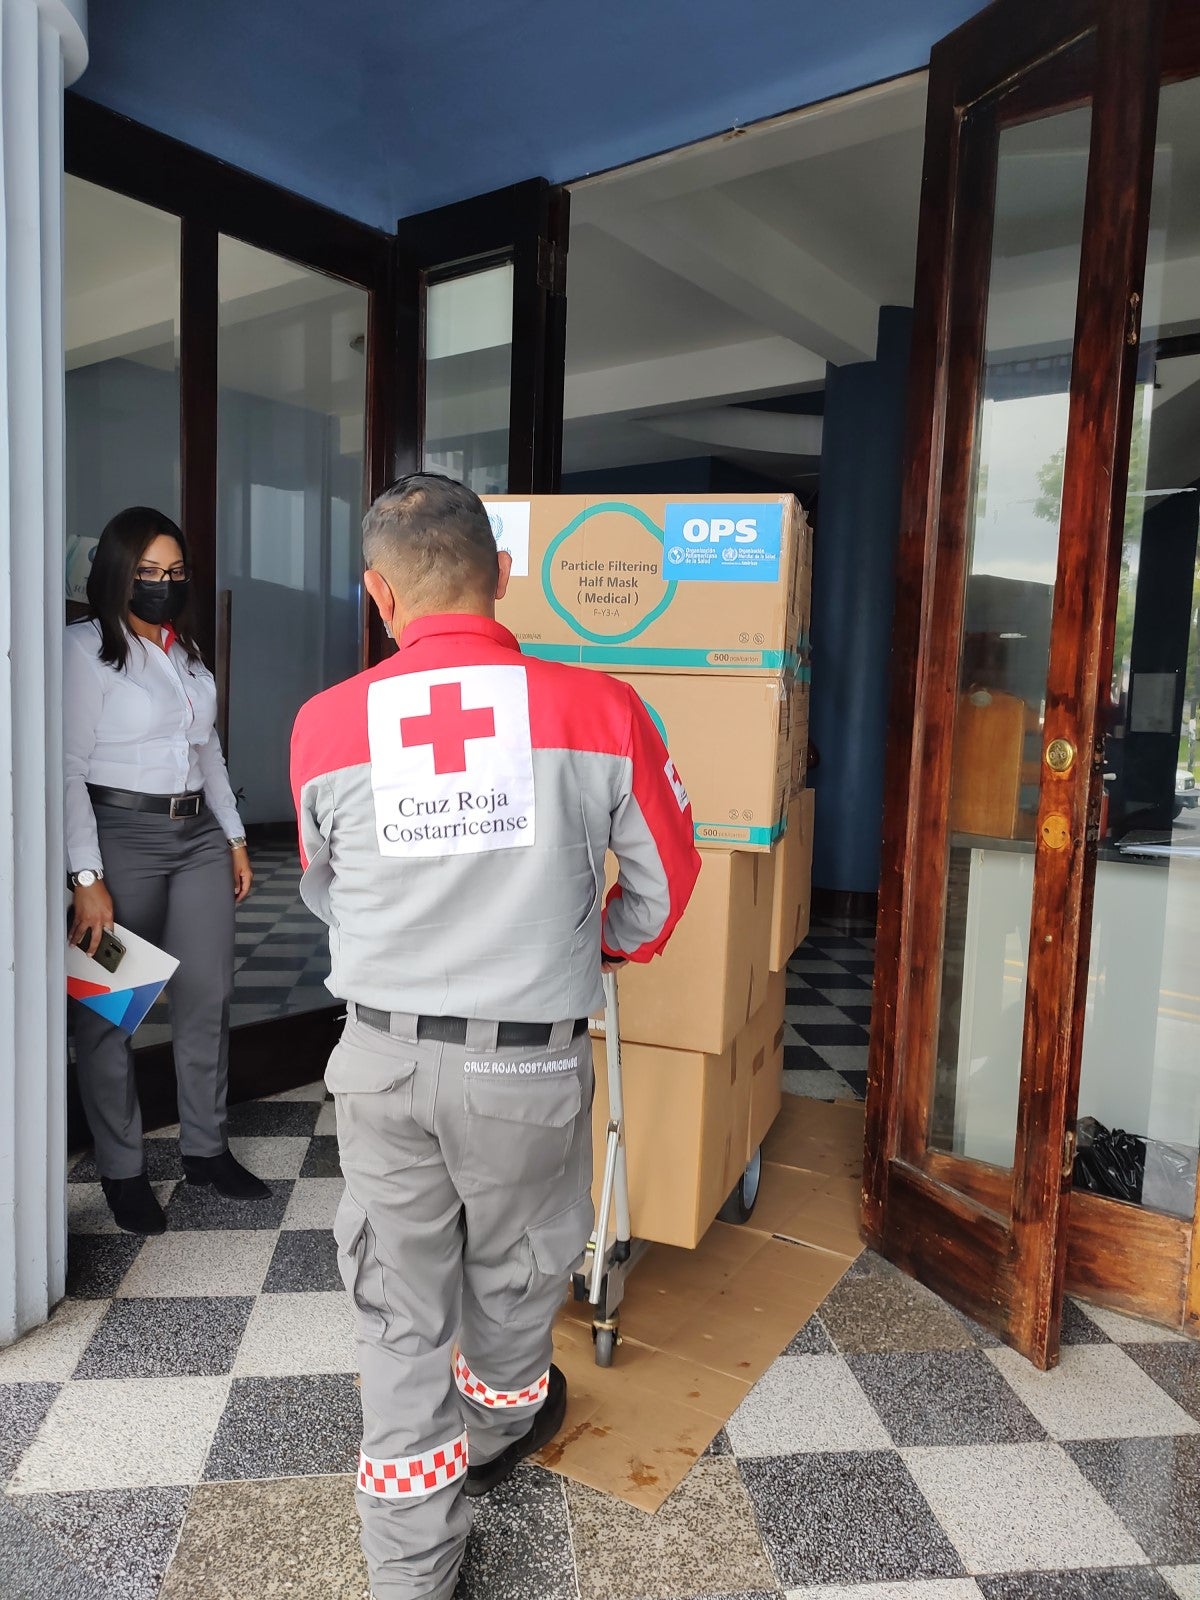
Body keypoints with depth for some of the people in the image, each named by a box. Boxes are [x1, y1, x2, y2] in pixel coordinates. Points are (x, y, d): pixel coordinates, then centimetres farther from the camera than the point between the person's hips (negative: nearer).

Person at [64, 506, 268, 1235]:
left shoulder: (187, 651, 12)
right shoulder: (86, 650, -8)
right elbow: (69, 769, -13)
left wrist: (234, 837, 15)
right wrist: (88, 879, -17)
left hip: (198, 834, 6)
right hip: (121, 835, -6)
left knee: (209, 995, 8)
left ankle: (206, 1148, 24)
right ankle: (122, 1168, 20)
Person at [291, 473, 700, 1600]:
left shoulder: (324, 726, -9)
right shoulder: (599, 711, -14)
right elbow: (665, 880, 0)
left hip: (382, 1054, 1)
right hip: (531, 1060, 0)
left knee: (398, 1307, 18)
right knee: (513, 1273, 26)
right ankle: (498, 1432, 55)